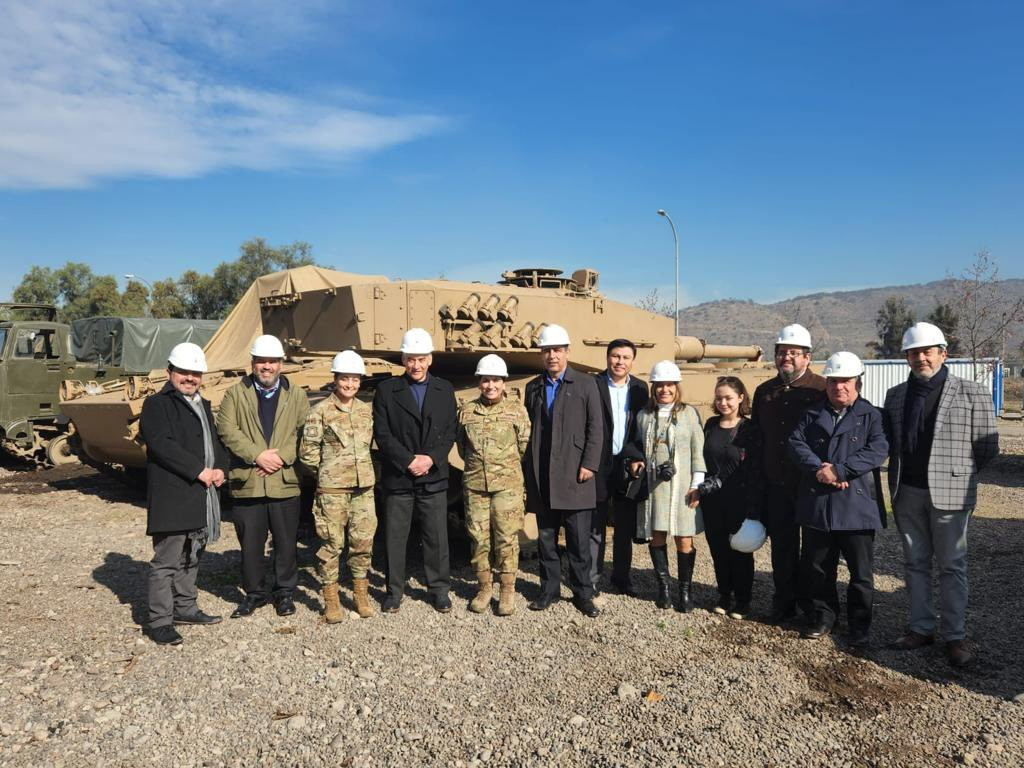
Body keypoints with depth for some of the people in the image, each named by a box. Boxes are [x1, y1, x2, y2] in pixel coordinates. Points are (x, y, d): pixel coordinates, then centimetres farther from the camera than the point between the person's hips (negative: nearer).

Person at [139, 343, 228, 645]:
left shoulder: (203, 405, 19)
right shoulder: (156, 405, -6)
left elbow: (216, 441, 21)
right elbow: (163, 445, -18)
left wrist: (220, 468, 1)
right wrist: (199, 471, -20)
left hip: (202, 496, 8)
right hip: (172, 498, -8)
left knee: (192, 556, 18)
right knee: (167, 561, -5)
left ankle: (185, 608, 31)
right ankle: (159, 621, 2)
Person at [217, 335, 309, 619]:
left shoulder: (297, 396, 9)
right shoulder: (235, 394, 7)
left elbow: (305, 433, -1)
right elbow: (228, 430, -4)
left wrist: (281, 457, -14)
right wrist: (258, 455, -14)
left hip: (285, 482, 0)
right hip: (246, 482, 0)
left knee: (286, 543, 7)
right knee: (250, 544, 8)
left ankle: (285, 592, 24)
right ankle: (254, 592, 24)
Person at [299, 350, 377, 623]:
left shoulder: (366, 410, 8)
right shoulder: (320, 411, -5)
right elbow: (307, 451, -4)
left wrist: (363, 470, 13)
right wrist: (327, 472, 4)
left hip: (364, 487, 4)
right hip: (332, 489, -4)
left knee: (363, 542, 7)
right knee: (332, 544, 1)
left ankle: (361, 596, 22)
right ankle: (331, 601, 13)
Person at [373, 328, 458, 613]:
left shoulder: (444, 390, 8)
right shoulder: (386, 390, 1)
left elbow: (449, 432, 5)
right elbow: (382, 434, -5)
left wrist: (431, 458, -10)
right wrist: (409, 460, -13)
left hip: (434, 477, 1)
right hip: (397, 478, -1)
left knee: (436, 536, 6)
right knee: (395, 537, 6)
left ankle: (439, 588, 20)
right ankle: (395, 590, 20)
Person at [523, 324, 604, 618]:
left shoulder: (586, 384, 2)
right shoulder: (533, 387, 13)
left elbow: (595, 428, -2)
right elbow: (529, 429, 12)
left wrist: (589, 465, -10)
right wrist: (528, 469, 6)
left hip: (574, 476, -3)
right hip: (541, 479, 3)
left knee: (579, 541, 3)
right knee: (546, 539, 10)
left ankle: (583, 593, 14)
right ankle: (549, 590, 22)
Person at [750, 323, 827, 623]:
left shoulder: (821, 389, -7)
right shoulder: (764, 391, 10)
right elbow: (755, 438, 14)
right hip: (776, 484, 5)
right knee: (782, 545, 12)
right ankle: (784, 604, 24)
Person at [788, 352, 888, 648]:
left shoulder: (871, 416, 1)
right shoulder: (812, 414, 11)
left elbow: (877, 450, -13)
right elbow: (796, 444, -1)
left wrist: (838, 471, -20)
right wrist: (818, 470, -18)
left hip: (857, 505, -3)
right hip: (816, 504, 3)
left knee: (861, 572, 6)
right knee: (818, 567, 14)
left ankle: (860, 625, 22)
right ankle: (823, 615, 32)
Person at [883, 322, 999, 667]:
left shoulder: (972, 394, -4)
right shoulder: (896, 395, 9)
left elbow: (987, 447, -2)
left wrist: (954, 471, 2)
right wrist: (903, 473, 8)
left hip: (949, 493, -4)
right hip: (906, 493, 4)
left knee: (951, 565, 4)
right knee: (914, 562, 12)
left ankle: (954, 635, 15)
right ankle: (922, 627, 23)